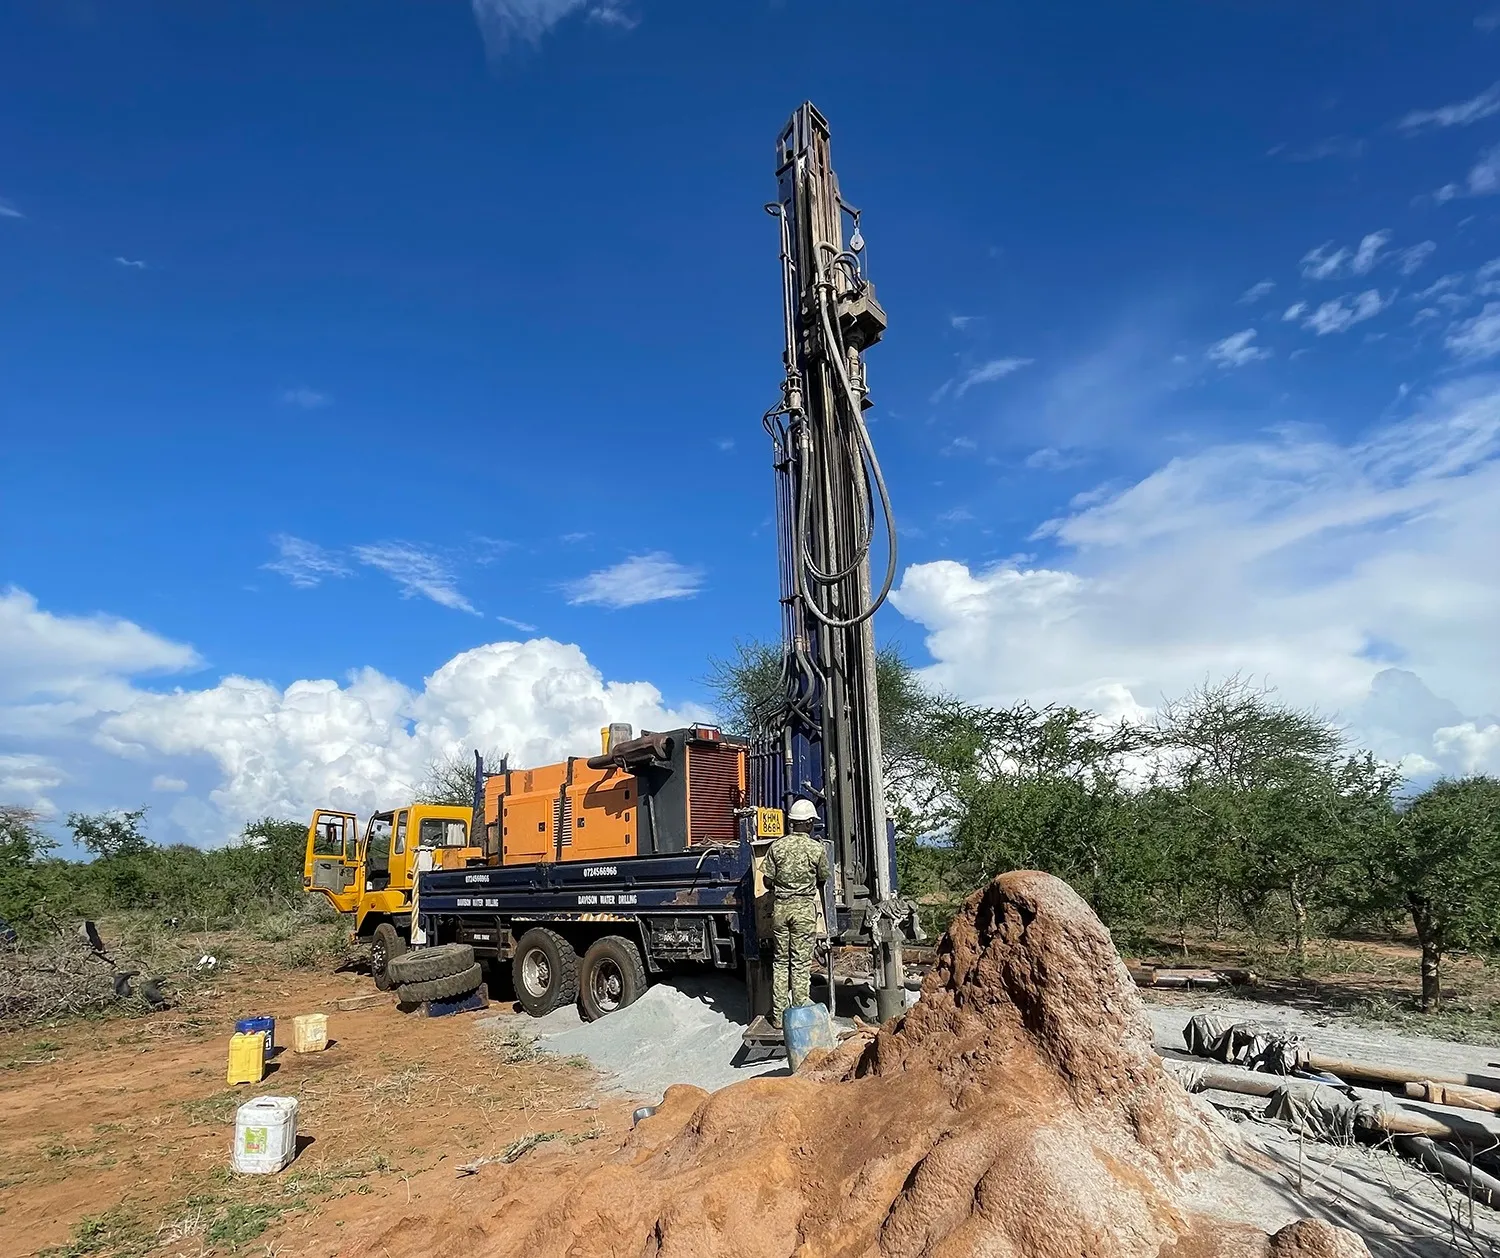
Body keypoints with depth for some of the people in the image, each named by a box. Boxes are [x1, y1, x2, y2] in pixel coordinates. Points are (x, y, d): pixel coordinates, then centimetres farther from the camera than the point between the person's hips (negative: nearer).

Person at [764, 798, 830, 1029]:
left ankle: (779, 1016, 15)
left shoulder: (777, 846, -2)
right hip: (805, 908, -2)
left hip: (780, 906, 2)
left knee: (781, 961, 12)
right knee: (801, 963, 4)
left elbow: (767, 880, 2)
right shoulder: (817, 849, -6)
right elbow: (824, 879, 8)